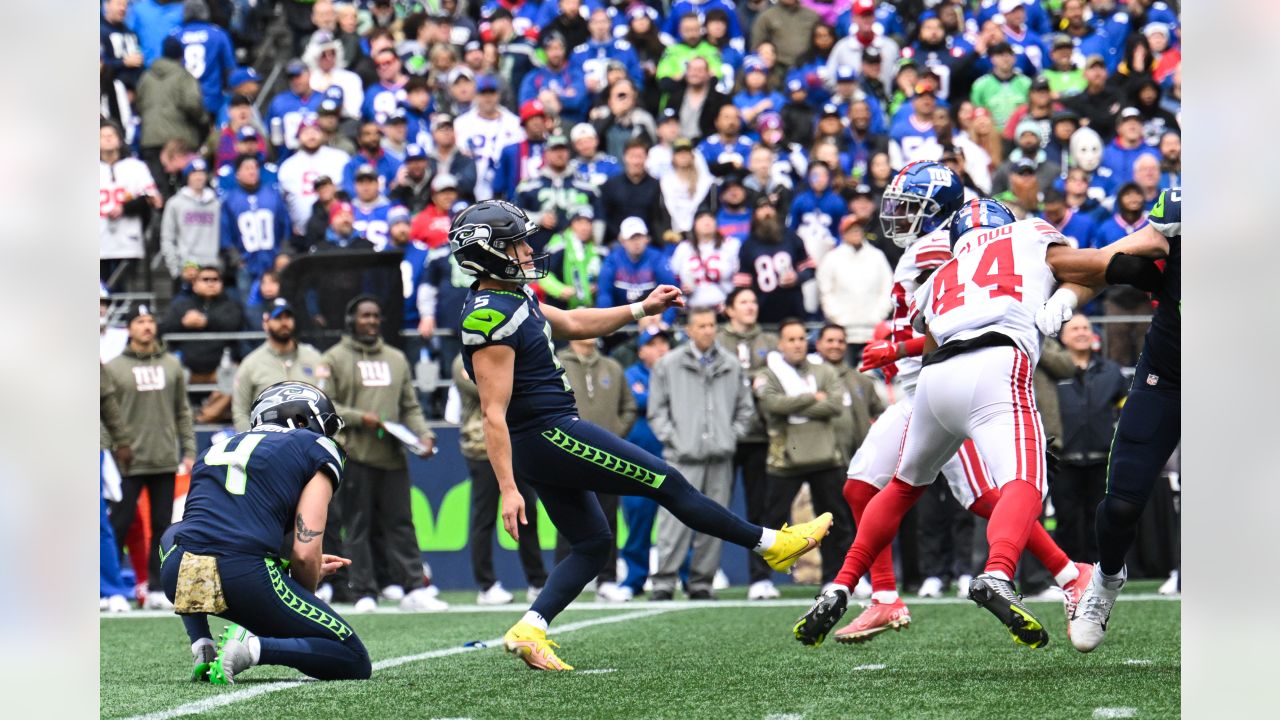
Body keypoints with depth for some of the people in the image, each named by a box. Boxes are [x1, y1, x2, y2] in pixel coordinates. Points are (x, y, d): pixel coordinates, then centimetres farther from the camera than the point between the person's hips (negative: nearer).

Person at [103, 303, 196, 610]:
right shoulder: (113, 368, 0)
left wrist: (189, 450, 7)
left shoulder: (171, 365, 10)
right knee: (118, 525, -4)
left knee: (163, 527, 6)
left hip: (165, 461, 4)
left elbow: (183, 412, 14)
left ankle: (156, 590, 11)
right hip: (128, 463, -4)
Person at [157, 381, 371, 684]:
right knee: (355, 664, 9)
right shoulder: (316, 451, 13)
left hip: (179, 579, 5)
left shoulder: (216, 450, 29)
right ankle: (253, 647, -14)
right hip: (245, 582, -5)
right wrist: (306, 596, 22)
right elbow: (305, 553, 1)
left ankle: (202, 647, 21)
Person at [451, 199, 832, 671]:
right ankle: (771, 543, 12)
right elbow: (494, 413, -23)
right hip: (550, 436, -11)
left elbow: (572, 324, 24)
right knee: (666, 484, 1)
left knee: (592, 544, 14)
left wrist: (641, 309, 21)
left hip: (551, 436, 11)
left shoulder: (512, 298, 10)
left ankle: (529, 630, 4)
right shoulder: (490, 319, -21)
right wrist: (507, 489, -25)